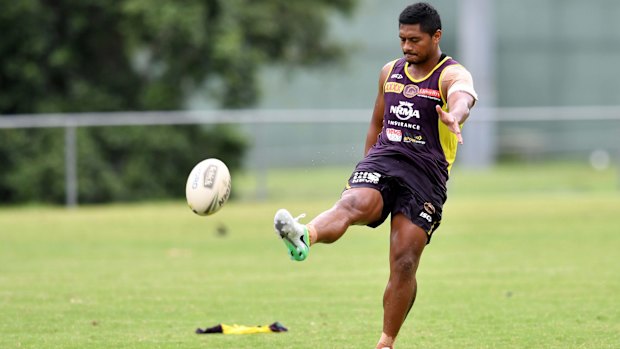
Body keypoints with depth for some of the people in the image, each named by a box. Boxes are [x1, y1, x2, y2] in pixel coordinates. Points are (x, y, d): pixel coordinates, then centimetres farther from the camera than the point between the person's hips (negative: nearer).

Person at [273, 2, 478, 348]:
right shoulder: (390, 72, 16)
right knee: (351, 204, -31)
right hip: (381, 162, 3)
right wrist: (368, 168, 27)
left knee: (404, 264, -7)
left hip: (425, 176, -3)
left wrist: (454, 117, -52)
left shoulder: (452, 75, -3)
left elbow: (463, 98, -28)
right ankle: (303, 237, -62)